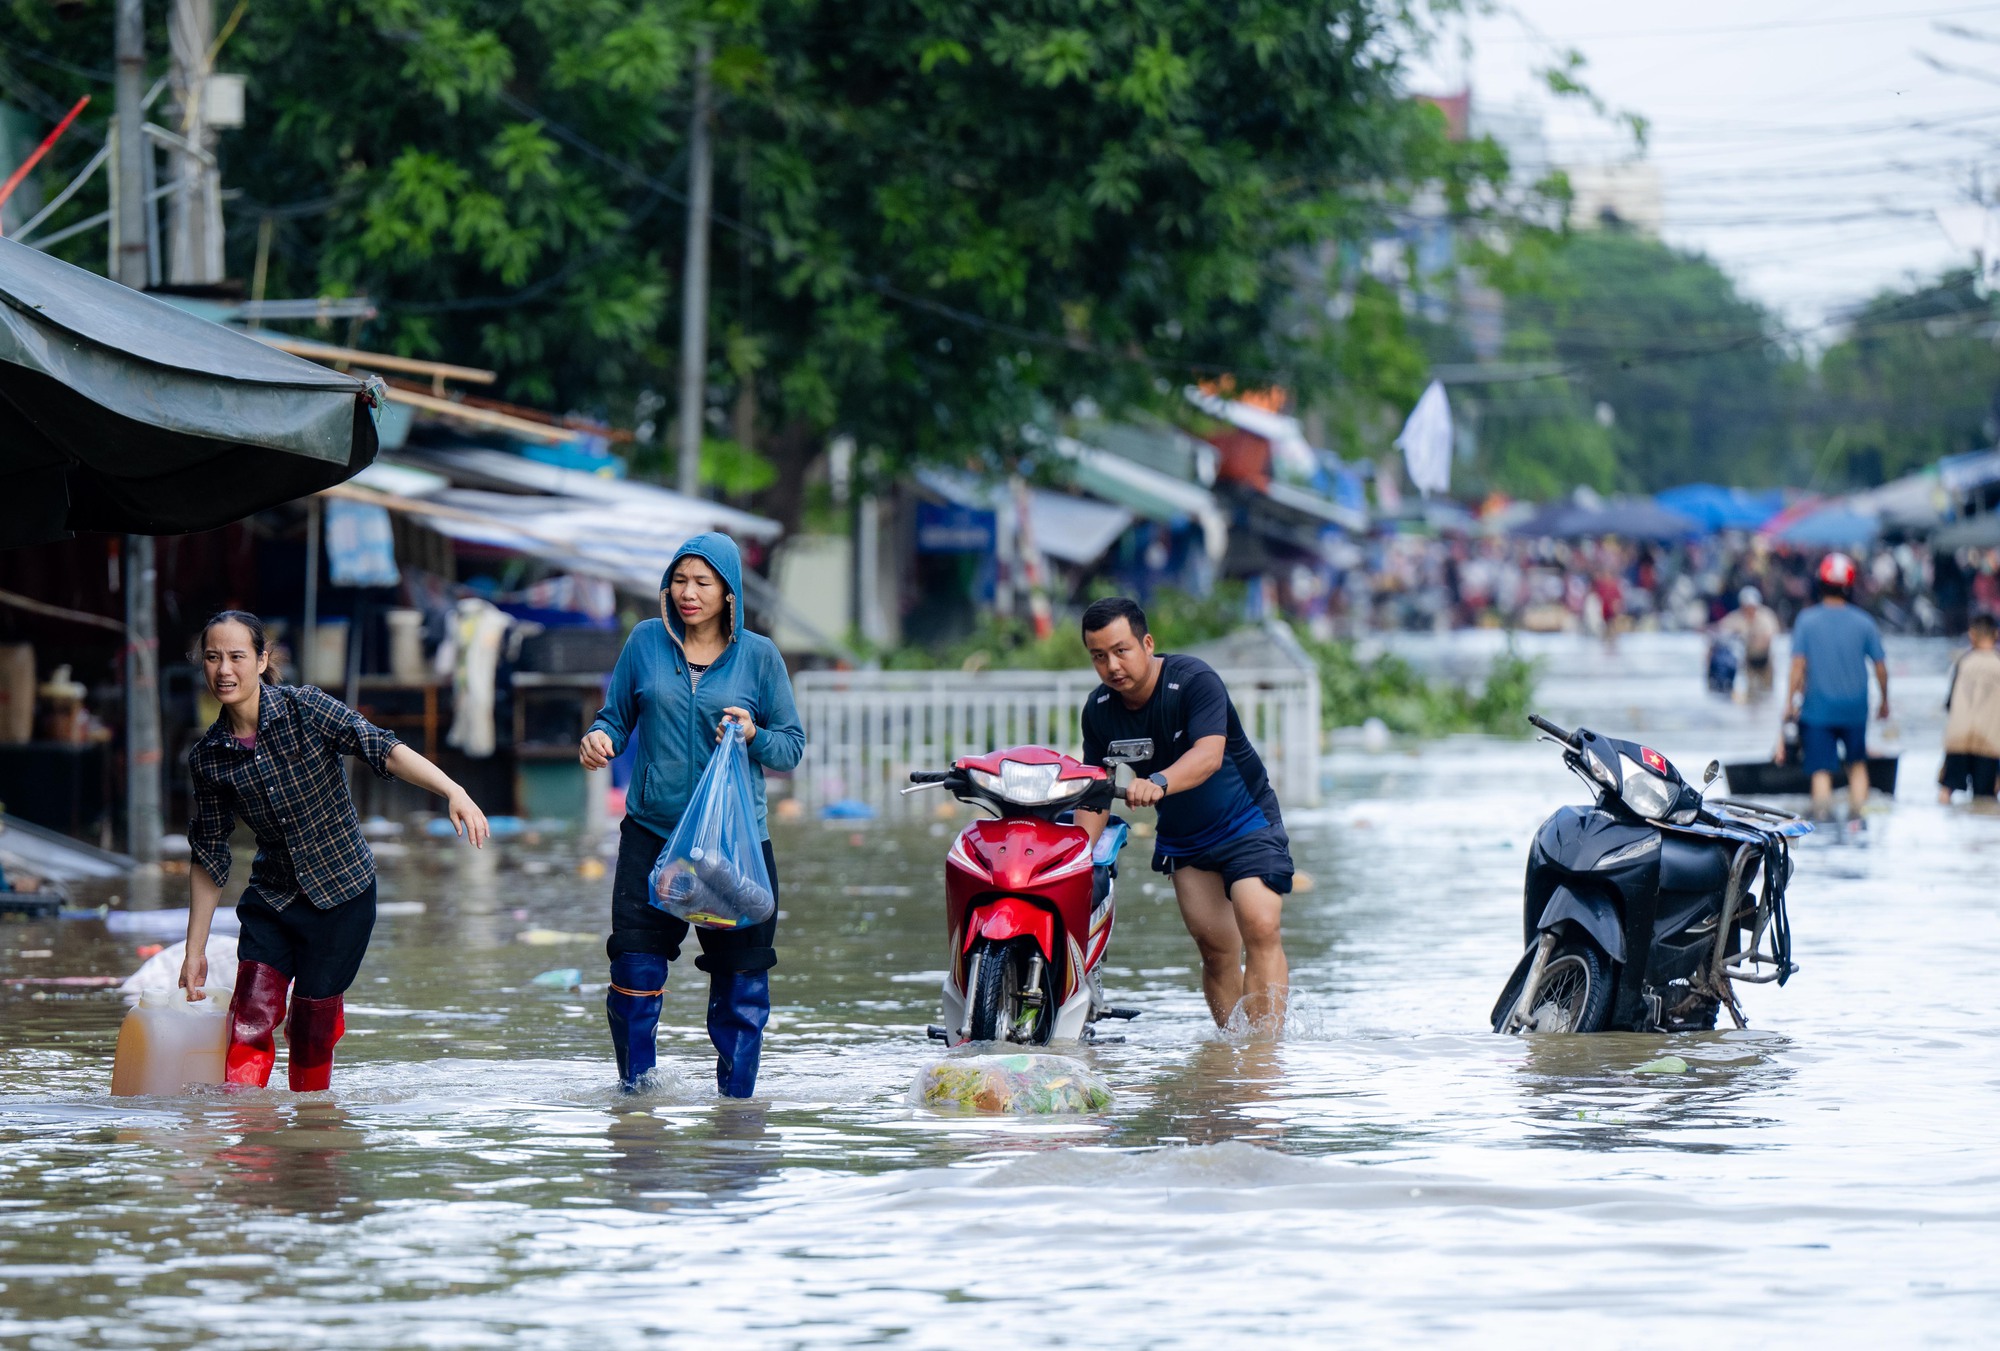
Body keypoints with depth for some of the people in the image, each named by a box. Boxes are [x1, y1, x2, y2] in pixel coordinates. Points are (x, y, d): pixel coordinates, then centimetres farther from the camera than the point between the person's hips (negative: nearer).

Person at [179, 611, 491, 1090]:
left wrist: (453, 792, -39)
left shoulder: (306, 709, -12)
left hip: (342, 893, -3)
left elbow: (382, 749, -23)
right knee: (251, 1019, -14)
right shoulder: (207, 758, -2)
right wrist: (195, 950, 7)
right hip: (271, 898, 3)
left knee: (312, 1032, 0)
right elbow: (210, 856, 7)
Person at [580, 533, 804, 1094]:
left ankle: (736, 1098, 16)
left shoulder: (758, 655, 3)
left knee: (741, 983, 2)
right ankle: (635, 1090, 8)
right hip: (652, 832, 0)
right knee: (635, 971, -8)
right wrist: (599, 739, -11)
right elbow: (616, 717, 11)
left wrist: (754, 737, -15)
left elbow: (792, 746, 6)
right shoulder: (646, 642, 6)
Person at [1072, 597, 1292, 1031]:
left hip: (1245, 820, -5)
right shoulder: (1099, 710, -6)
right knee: (1215, 946, -1)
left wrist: (1158, 783, -58)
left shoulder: (1193, 681, -24)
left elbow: (1209, 754, -39)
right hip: (1181, 839, 5)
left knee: (1260, 929, -21)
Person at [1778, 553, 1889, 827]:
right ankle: (1859, 814, 11)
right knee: (1857, 763, 19)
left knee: (1821, 769, 0)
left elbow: (1798, 666, -8)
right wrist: (1884, 702, 18)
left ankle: (1823, 814, -17)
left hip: (1817, 708, -2)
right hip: (1855, 708, 2)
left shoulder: (1807, 620, -5)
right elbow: (1880, 666, 3)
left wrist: (1790, 702, 0)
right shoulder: (1863, 622, -1)